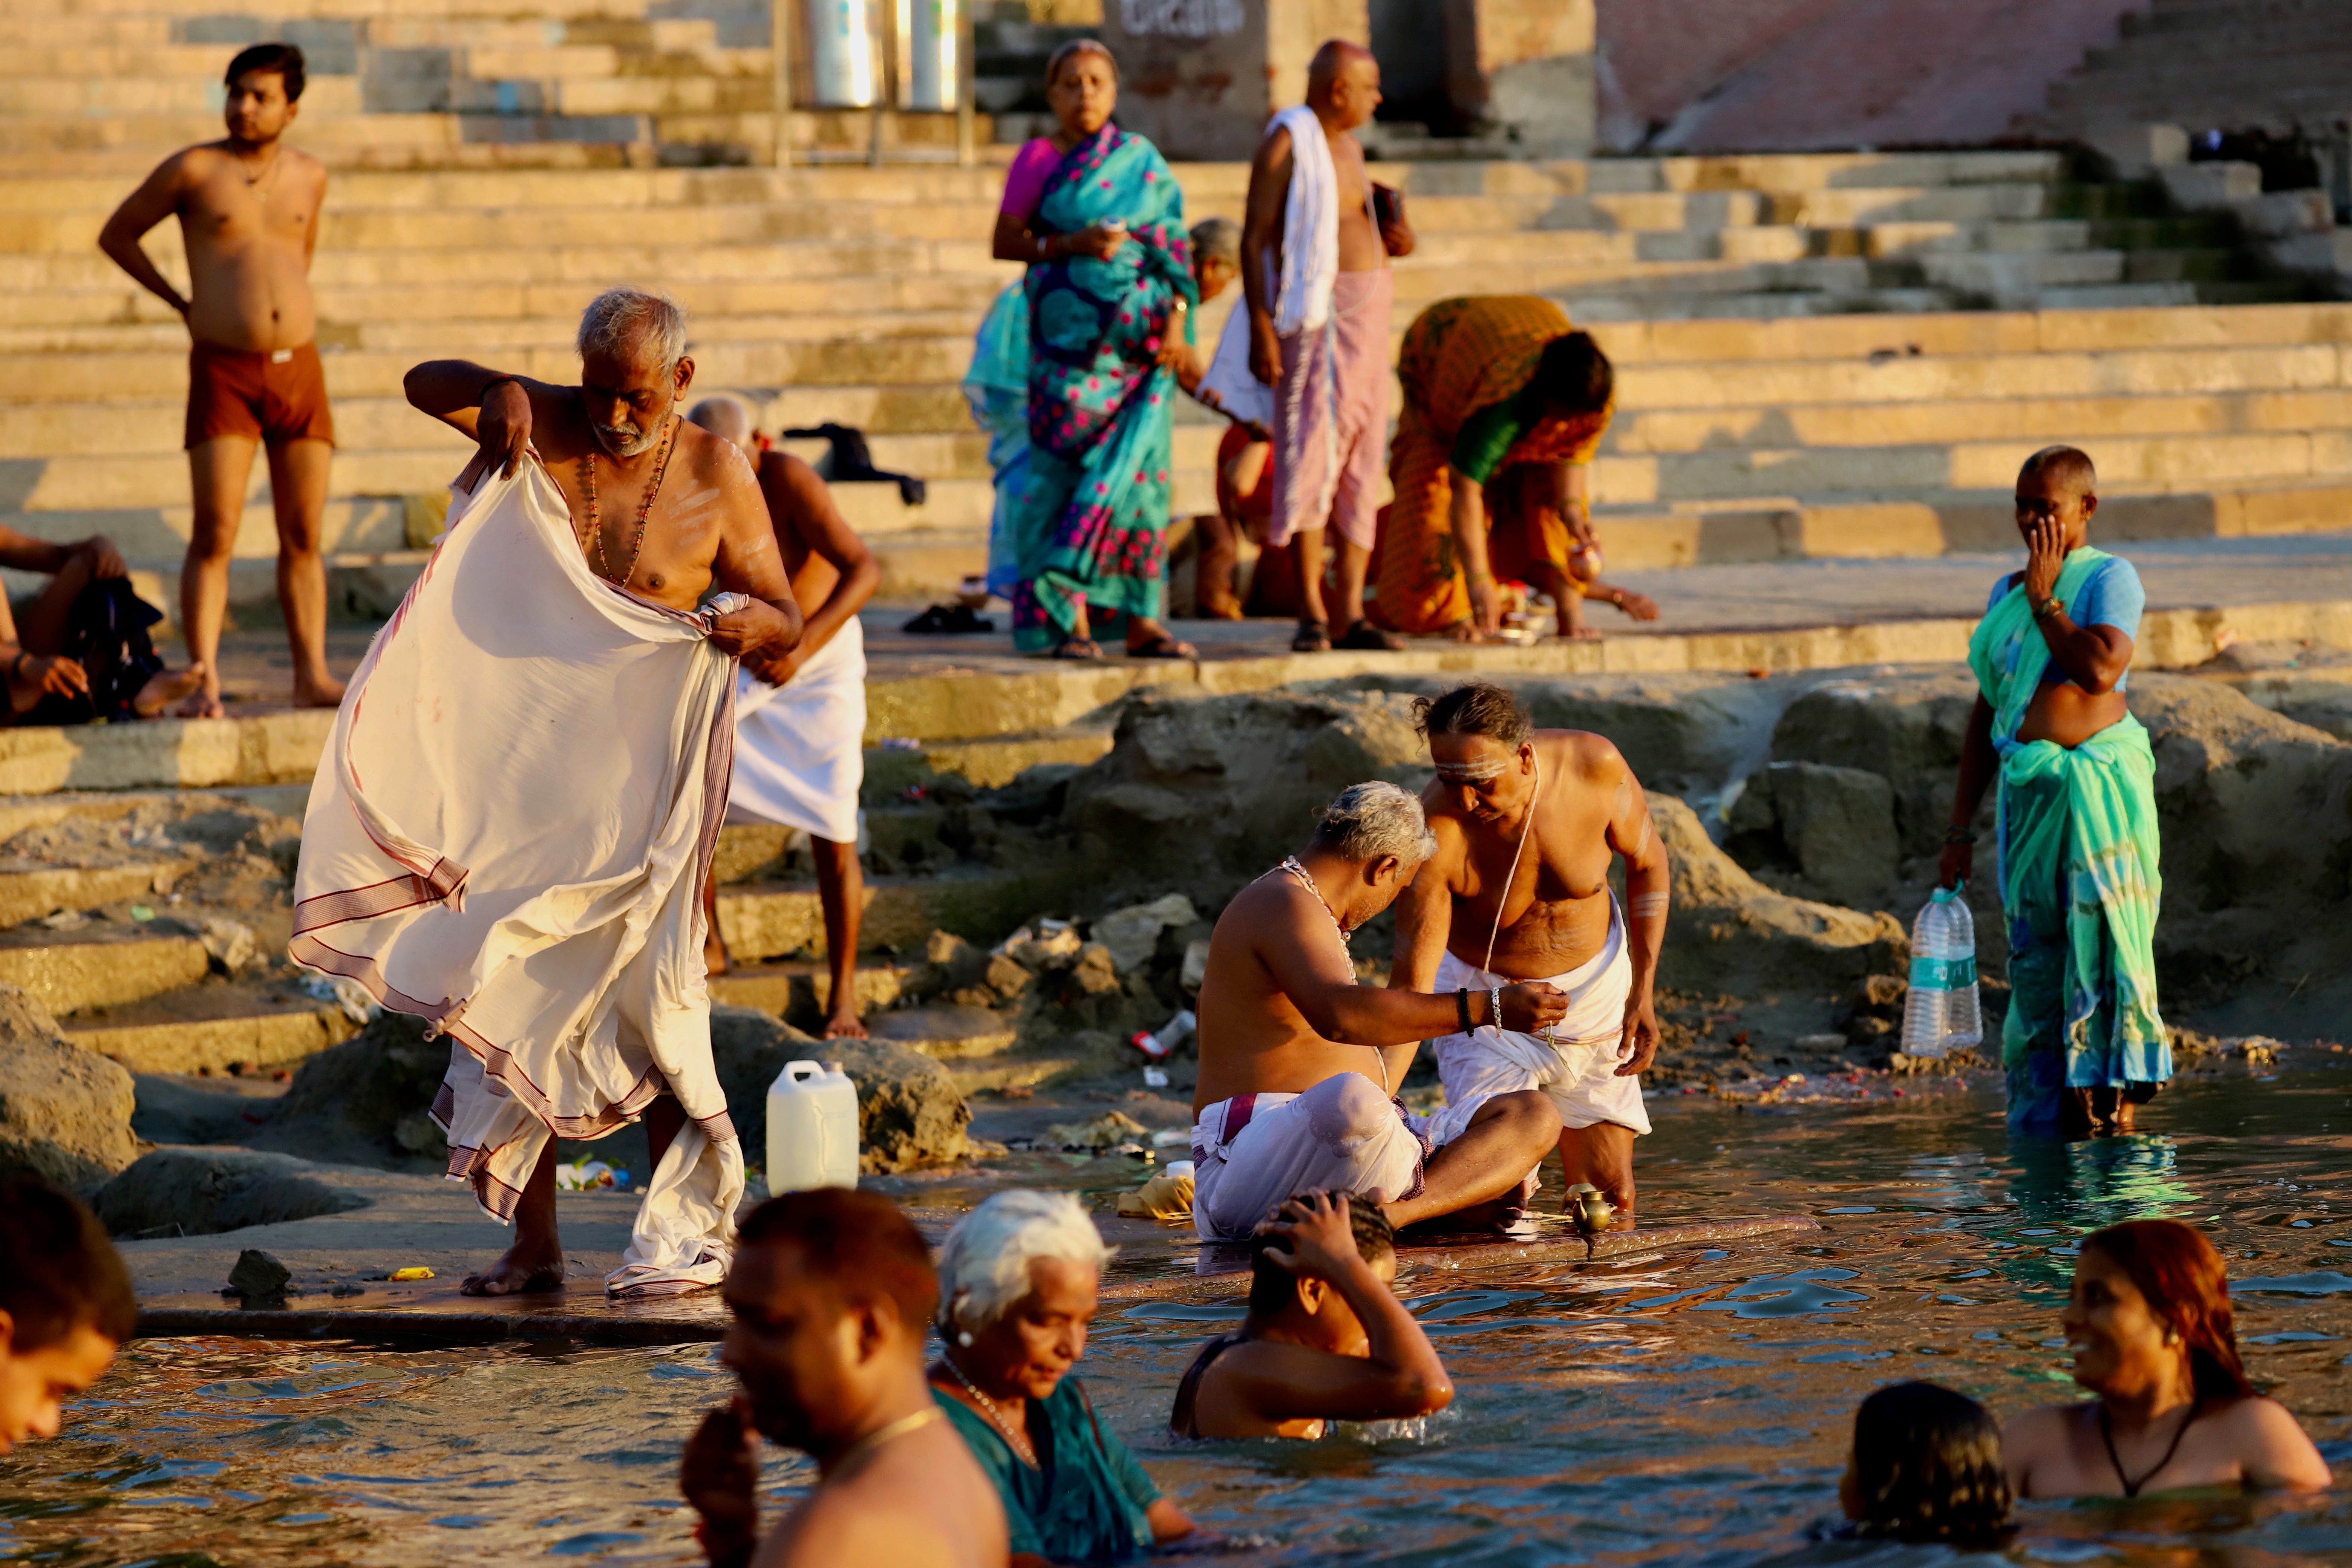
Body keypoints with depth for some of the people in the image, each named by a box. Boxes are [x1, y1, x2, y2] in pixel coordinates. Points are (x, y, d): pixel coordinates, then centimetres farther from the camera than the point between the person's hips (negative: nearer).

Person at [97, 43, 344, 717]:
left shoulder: (309, 176, 10)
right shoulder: (193, 170, -3)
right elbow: (116, 235, 9)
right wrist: (184, 306, 9)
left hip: (299, 369, 4)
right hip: (224, 374, -4)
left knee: (304, 536, 4)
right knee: (215, 536, -11)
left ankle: (312, 676, 8)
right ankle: (204, 684, -14)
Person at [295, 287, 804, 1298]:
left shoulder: (717, 480, -3)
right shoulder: (549, 427, 2)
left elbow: (787, 622, -2)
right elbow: (425, 384, 9)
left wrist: (753, 624, -25)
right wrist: (499, 392, -12)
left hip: (639, 773, -3)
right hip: (522, 761, 3)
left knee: (645, 997, -10)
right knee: (517, 997, 4)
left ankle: (688, 1232, 0)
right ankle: (532, 1243, 12)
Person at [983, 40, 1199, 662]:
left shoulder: (1145, 161, 12)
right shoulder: (1038, 159, 4)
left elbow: (1174, 248, 10)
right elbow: (1004, 242, 1)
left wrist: (1177, 321, -2)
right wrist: (1071, 244, -13)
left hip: (1141, 341, 3)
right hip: (1070, 338, -2)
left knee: (1138, 469, -2)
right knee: (1068, 470, -6)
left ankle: (1141, 619, 0)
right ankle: (1065, 618, -3)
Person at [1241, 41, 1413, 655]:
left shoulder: (1348, 146, 17)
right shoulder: (1286, 144, -8)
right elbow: (1255, 239, -12)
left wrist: (1396, 242, 8)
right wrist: (1260, 327, -21)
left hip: (1366, 313, 8)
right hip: (1315, 314, -8)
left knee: (1361, 464, 4)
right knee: (1312, 454, -14)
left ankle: (1352, 615, 4)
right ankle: (1311, 614, -14)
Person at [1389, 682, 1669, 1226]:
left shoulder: (1594, 766, -24)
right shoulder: (1436, 831, -33)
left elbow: (1647, 862, -3)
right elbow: (1411, 981, -34)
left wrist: (1644, 992, -7)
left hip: (1597, 983, 3)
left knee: (1610, 1201, 4)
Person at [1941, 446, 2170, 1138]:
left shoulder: (2110, 578, -2)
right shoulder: (2006, 593, 17)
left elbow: (2101, 669, -21)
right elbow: (1986, 712, 19)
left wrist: (2045, 599, -10)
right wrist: (1961, 826, 16)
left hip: (2097, 785, -6)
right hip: (2028, 791, 6)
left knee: (2103, 943, -9)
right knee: (2035, 957, 5)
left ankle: (2119, 1095, -5)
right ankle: (2054, 1111, 11)